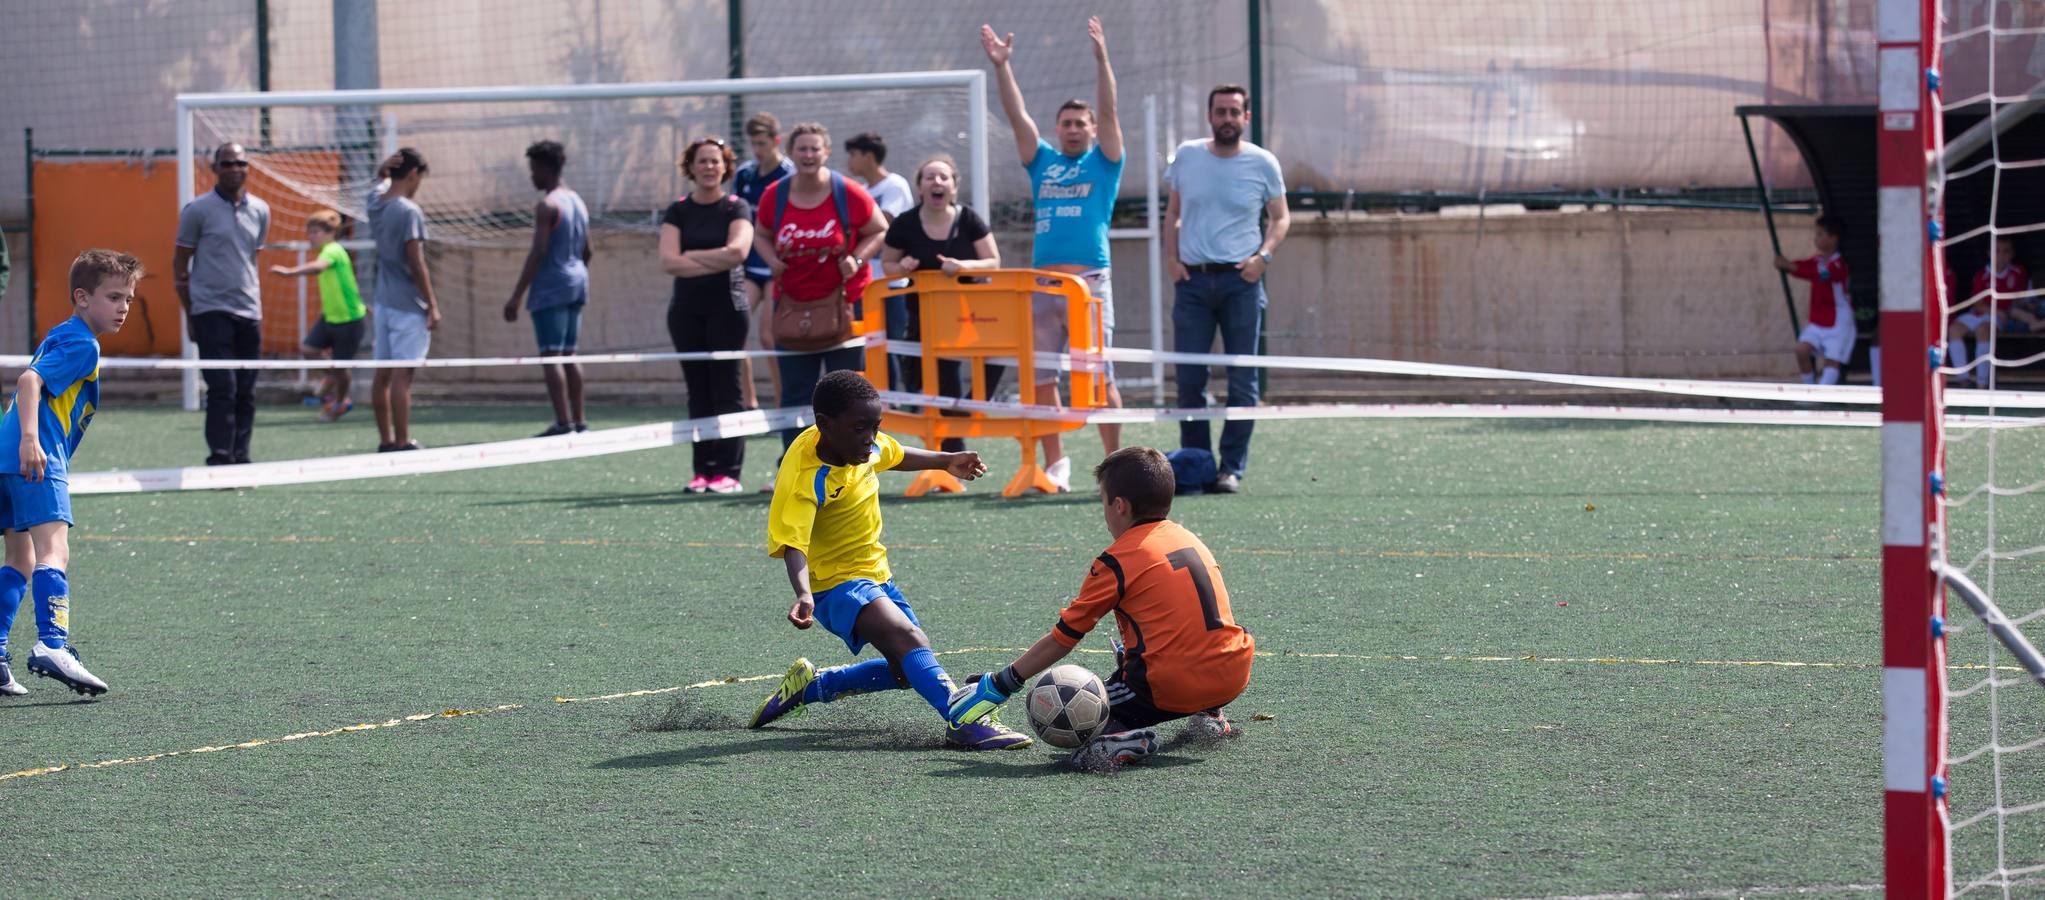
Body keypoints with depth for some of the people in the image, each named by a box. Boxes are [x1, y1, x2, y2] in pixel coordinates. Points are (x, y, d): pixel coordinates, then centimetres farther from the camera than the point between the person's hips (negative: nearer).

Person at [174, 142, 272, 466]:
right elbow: (180, 263, 2)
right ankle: (220, 456, -13)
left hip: (249, 314, 5)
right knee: (222, 387, -13)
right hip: (212, 311, -5)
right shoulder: (198, 210, -3)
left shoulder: (260, 211, 10)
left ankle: (240, 456, 11)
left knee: (246, 392, 5)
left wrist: (255, 304, 14)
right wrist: (189, 314, 0)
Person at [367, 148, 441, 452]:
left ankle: (386, 440, 13)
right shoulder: (409, 212, -15)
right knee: (402, 374, -7)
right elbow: (416, 263, -17)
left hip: (383, 302, 8)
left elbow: (381, 180, 30)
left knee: (383, 374, 9)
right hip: (408, 306, -8)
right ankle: (402, 443, -8)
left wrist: (386, 166, 6)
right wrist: (432, 306, -12)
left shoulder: (376, 202, 6)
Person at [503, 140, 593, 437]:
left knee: (551, 355, -10)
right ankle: (578, 421, 14)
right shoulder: (577, 202, 14)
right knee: (569, 354, 14)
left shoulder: (547, 206, -13)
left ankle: (563, 423, -17)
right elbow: (586, 251, 19)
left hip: (550, 289, -9)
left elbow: (538, 253, -18)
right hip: (576, 283, 9)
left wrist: (516, 296, -18)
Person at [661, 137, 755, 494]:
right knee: (698, 392, 4)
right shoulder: (678, 211, 7)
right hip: (687, 310, 3)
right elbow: (668, 261, -6)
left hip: (726, 307, -3)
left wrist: (690, 255, -9)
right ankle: (703, 469, 7)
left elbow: (737, 251, -17)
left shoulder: (736, 209, 1)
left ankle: (728, 471, -4)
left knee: (726, 389, -5)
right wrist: (715, 262, -11)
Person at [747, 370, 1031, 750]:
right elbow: (792, 544, -38)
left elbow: (894, 456, 22)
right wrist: (804, 594, -55)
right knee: (908, 640, -31)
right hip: (837, 583, -9)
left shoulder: (862, 443, -3)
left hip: (875, 574, 9)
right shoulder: (806, 477, -28)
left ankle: (809, 686, 29)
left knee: (907, 670, 16)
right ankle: (963, 720, -47)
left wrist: (947, 461, 31)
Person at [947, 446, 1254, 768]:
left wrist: (998, 686, 8)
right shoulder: (1191, 540, 14)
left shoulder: (1117, 562, -4)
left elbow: (1061, 639, 0)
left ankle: (1118, 734, -23)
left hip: (1171, 688, -7)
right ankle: (1209, 713, 21)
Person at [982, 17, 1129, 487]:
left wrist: (1101, 59, -13)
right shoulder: (1043, 162, 18)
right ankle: (1055, 462, 12)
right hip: (1042, 284, 4)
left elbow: (1108, 112, -2)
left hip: (1090, 283, -4)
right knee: (1040, 378, 3)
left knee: (1099, 376, -4)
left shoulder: (1103, 162, 10)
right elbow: (1018, 116, 11)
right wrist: (1001, 65, 2)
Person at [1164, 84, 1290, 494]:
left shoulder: (1262, 163, 2)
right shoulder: (1186, 156, 7)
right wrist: (1171, 257, 2)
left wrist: (1264, 255, -7)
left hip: (1240, 280, -2)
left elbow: (1281, 217, 9)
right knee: (1189, 379, 1)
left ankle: (1232, 468, 3)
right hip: (1192, 278, 2)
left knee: (1242, 380, -2)